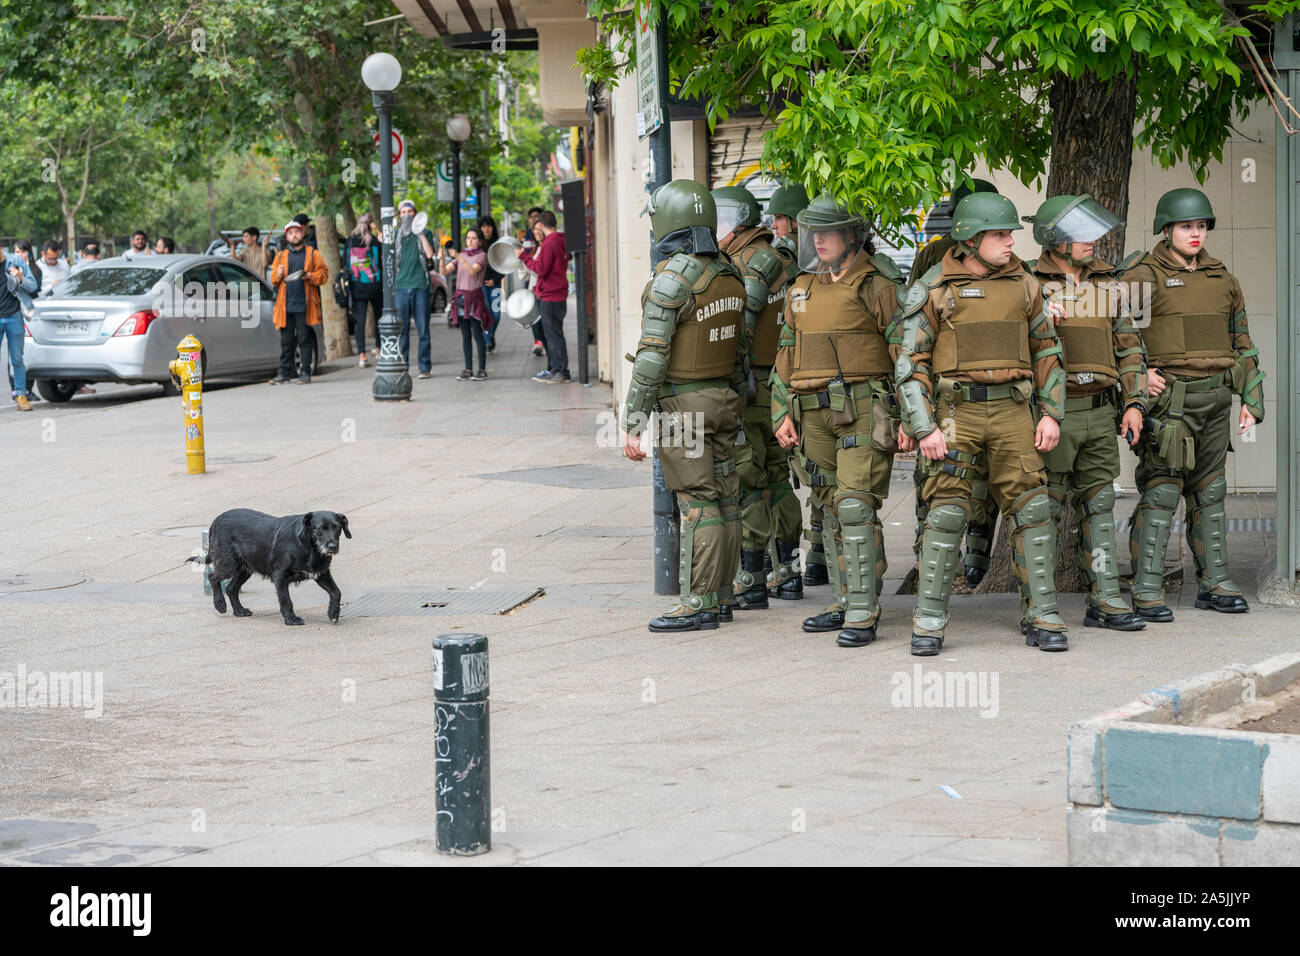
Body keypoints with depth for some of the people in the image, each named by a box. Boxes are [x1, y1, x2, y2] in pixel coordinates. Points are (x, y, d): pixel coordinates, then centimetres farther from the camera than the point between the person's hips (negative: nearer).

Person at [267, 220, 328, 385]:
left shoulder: (312, 254, 8)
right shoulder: (280, 255, 16)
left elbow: (323, 274, 3)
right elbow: (273, 280, 17)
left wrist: (310, 276, -13)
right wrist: (278, 275, -5)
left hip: (304, 304, -3)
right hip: (286, 304, 3)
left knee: (304, 339, -2)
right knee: (286, 340, 4)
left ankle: (305, 372, 2)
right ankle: (284, 372, 7)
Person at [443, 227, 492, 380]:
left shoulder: (482, 256, -2)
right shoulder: (462, 256, 14)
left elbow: (472, 270, -19)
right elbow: (445, 271, 5)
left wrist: (460, 258, -33)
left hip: (474, 297, -5)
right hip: (461, 297, 5)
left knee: (477, 335, -6)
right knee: (465, 336, 7)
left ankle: (482, 370, -2)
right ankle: (468, 369, 11)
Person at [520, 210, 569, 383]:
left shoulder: (549, 244, -17)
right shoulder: (561, 242, 12)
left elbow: (541, 269, -22)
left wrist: (524, 257, -12)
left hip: (550, 296, -10)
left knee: (554, 335, -6)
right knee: (551, 334, 16)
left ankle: (561, 372, -5)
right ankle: (553, 369, 22)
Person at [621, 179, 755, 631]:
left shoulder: (672, 277, -17)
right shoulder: (729, 274, 8)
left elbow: (652, 356, -20)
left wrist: (633, 422, -17)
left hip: (681, 403, -8)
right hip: (723, 399, 8)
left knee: (697, 505, -7)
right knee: (723, 500, 10)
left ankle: (698, 605, -6)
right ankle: (720, 597, 16)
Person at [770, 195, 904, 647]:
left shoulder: (876, 285, -7)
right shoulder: (802, 289, 14)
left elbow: (906, 351, -8)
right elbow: (787, 354, 19)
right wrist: (782, 413, 12)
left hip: (865, 410, -7)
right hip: (815, 412, 7)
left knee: (856, 506, -13)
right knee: (831, 508, 10)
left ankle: (863, 615, -12)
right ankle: (845, 602, 19)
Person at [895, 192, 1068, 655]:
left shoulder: (1023, 286, 8)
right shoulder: (932, 291, -2)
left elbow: (1046, 352, 15)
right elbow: (910, 364, -2)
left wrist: (1052, 414, 6)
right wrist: (923, 428, -10)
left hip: (1011, 410, 3)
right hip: (955, 411, -3)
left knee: (1032, 509, -3)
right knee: (948, 512, -9)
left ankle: (1043, 618, 2)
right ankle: (929, 623, -1)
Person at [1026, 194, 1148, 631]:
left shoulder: (1109, 285, 9)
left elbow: (1129, 348, 13)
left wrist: (1134, 403, 4)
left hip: (1098, 413, 5)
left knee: (1099, 505, 6)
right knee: (1043, 510, -2)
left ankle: (1105, 601, 10)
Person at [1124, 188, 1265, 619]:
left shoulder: (1223, 280, 14)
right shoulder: (1144, 279, -4)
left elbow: (1242, 342, 19)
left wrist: (1252, 399, 13)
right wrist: (1137, 373, -17)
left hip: (1215, 399, 6)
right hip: (1168, 398, -6)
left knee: (1210, 491, 11)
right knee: (1161, 491, -9)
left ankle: (1214, 583, 17)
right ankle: (1146, 591, -8)